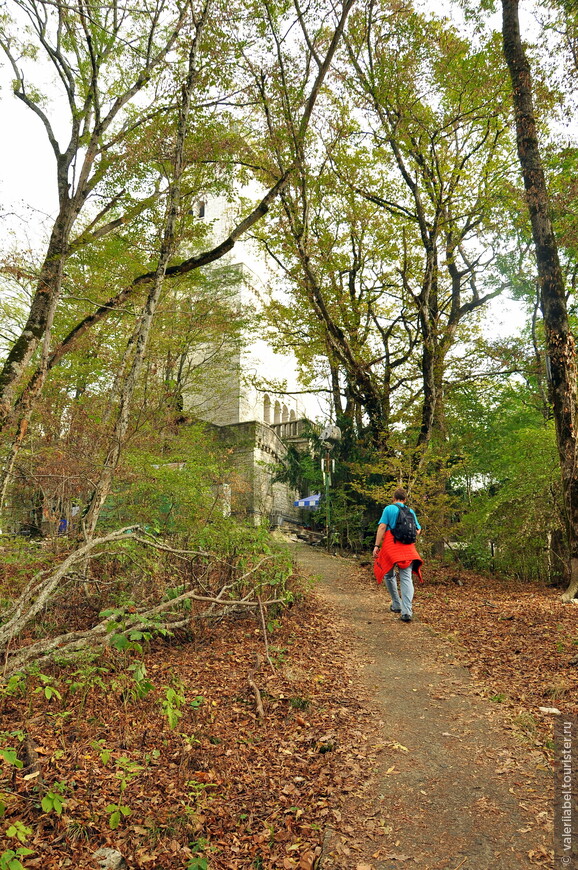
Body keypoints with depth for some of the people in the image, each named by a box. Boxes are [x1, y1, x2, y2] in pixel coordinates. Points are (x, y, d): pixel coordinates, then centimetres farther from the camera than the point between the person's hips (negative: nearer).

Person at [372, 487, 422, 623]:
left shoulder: (389, 509, 1)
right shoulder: (411, 511, 13)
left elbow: (382, 527, -8)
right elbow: (418, 530, 15)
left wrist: (377, 545, -9)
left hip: (391, 546, -3)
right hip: (407, 548, 3)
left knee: (389, 575, 16)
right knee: (406, 578, -2)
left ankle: (396, 605, 21)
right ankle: (407, 611, -13)